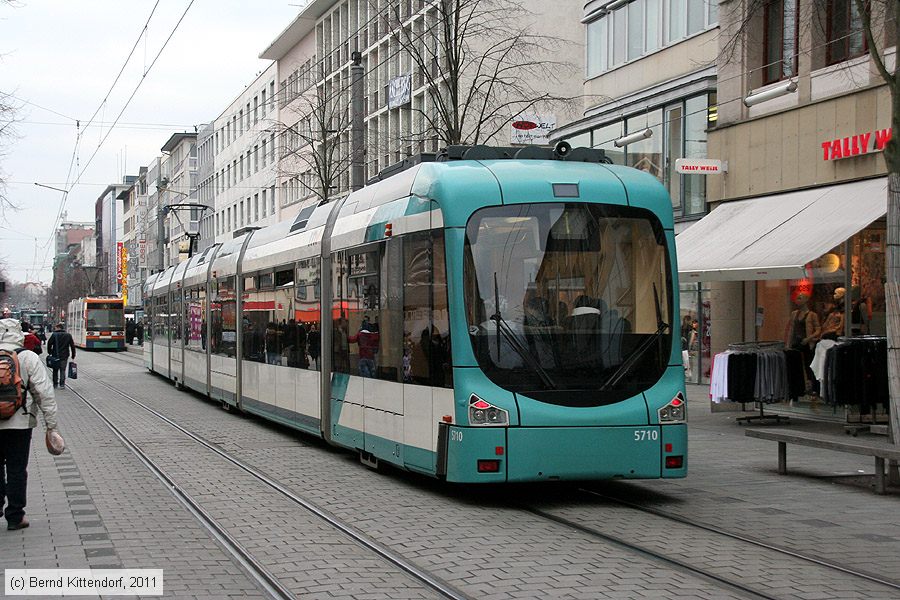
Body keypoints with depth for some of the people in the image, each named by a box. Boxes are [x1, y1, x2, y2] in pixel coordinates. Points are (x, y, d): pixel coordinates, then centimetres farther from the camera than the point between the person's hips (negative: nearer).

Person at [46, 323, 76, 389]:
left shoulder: (54, 335, -6)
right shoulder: (68, 335, 3)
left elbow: (49, 343, -8)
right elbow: (72, 346, 6)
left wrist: (49, 352, 5)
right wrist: (73, 356, 12)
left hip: (55, 356, -1)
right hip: (64, 356, 1)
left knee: (55, 370, 11)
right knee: (63, 370, 5)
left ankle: (55, 384, 14)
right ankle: (62, 384, -3)